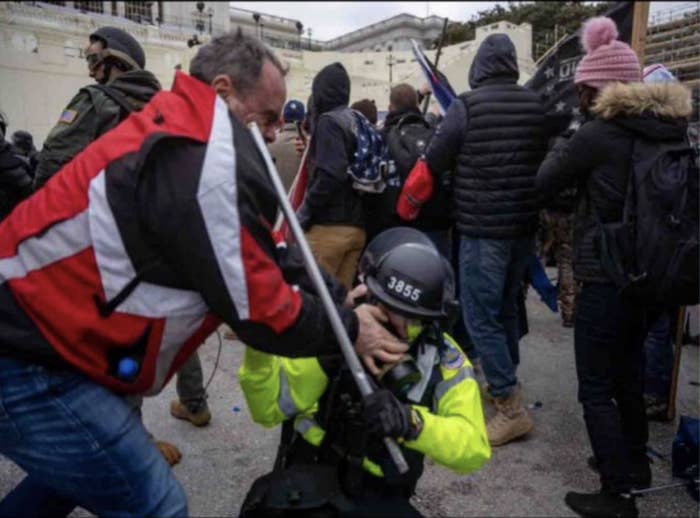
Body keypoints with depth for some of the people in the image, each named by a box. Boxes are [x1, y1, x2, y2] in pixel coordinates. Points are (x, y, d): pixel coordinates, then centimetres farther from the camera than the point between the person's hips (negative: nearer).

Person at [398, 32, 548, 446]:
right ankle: (507, 380, 37)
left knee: (481, 317, 0)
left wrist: (405, 213, 9)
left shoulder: (467, 106, -10)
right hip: (525, 225, 7)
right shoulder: (537, 106, 5)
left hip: (483, 228, -6)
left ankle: (512, 408, 2)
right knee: (507, 308, 21)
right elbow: (545, 163, 15)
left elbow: (431, 165, -5)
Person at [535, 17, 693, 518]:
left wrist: (561, 146, 14)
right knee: (628, 371, 24)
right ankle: (635, 462, 40)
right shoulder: (672, 129, 5)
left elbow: (544, 182, -5)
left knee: (596, 389, 4)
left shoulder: (597, 134, -17)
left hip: (606, 276, -8)